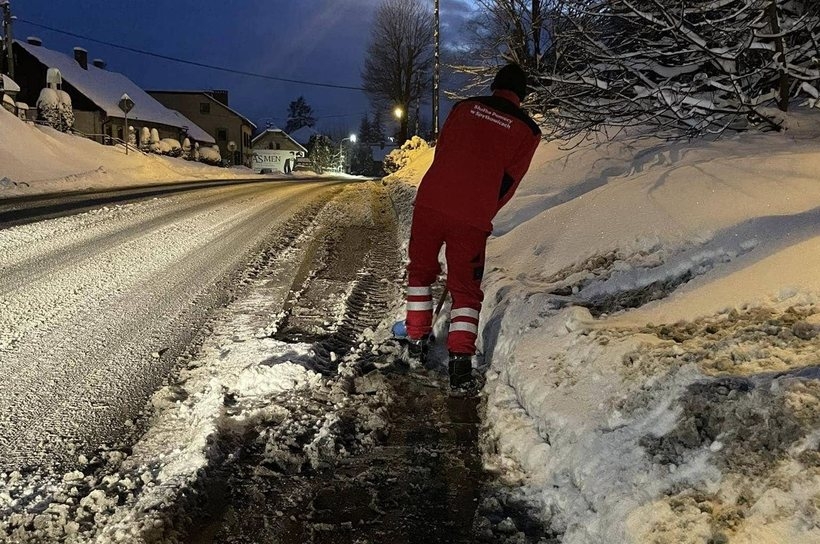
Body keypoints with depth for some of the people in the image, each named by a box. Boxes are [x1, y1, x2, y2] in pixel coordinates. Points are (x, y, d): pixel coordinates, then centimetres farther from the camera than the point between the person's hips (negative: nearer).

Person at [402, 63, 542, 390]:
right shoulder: (528, 130, 4)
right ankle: (460, 358, -3)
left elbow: (440, 151, 15)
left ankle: (418, 337, 29)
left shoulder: (465, 106, 10)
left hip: (431, 201, 2)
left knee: (421, 268, 21)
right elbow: (509, 182, 4)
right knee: (466, 286, 9)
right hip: (473, 217, -2)